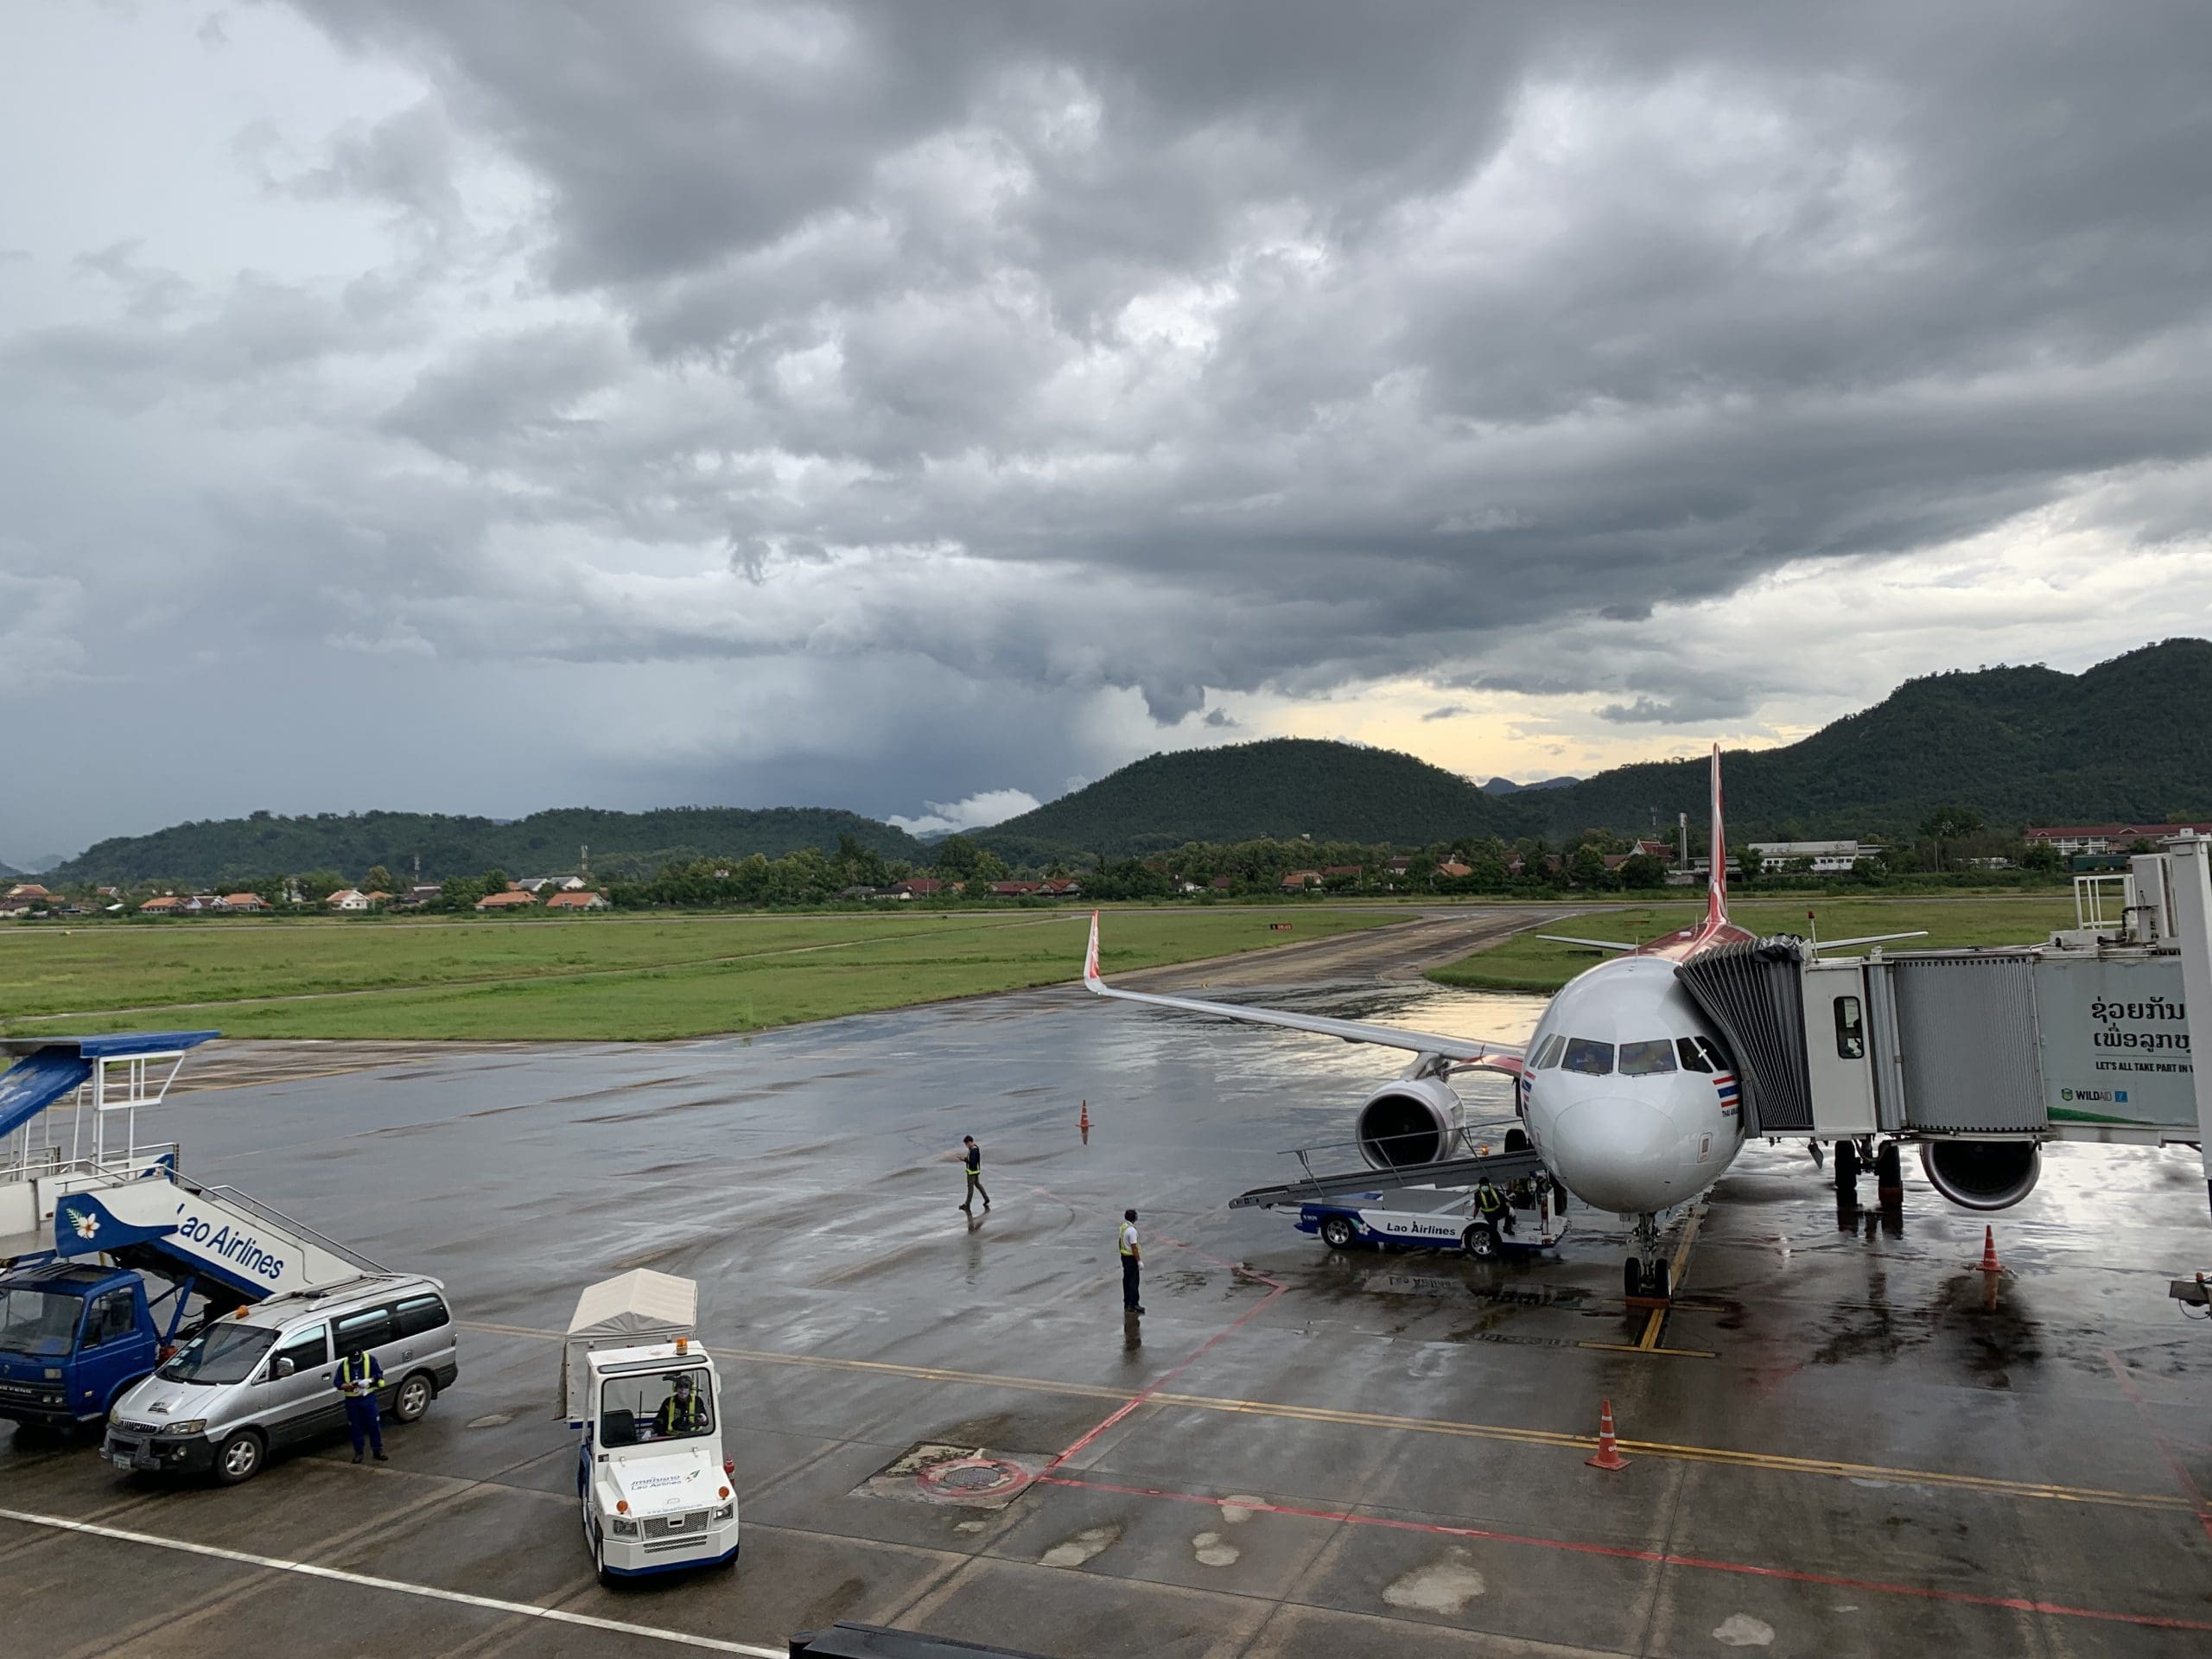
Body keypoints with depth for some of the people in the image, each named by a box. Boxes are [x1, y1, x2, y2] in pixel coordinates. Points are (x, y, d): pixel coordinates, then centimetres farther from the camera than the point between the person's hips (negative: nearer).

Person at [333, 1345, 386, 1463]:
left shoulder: (370, 1359, -6)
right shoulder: (343, 1365, -3)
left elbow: (379, 1374, -5)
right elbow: (336, 1382, -2)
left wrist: (369, 1381, -24)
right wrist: (346, 1385, -22)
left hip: (368, 1398, -1)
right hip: (352, 1400, 1)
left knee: (374, 1425, 2)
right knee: (355, 1427, 8)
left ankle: (378, 1450, 12)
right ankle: (358, 1452, 21)